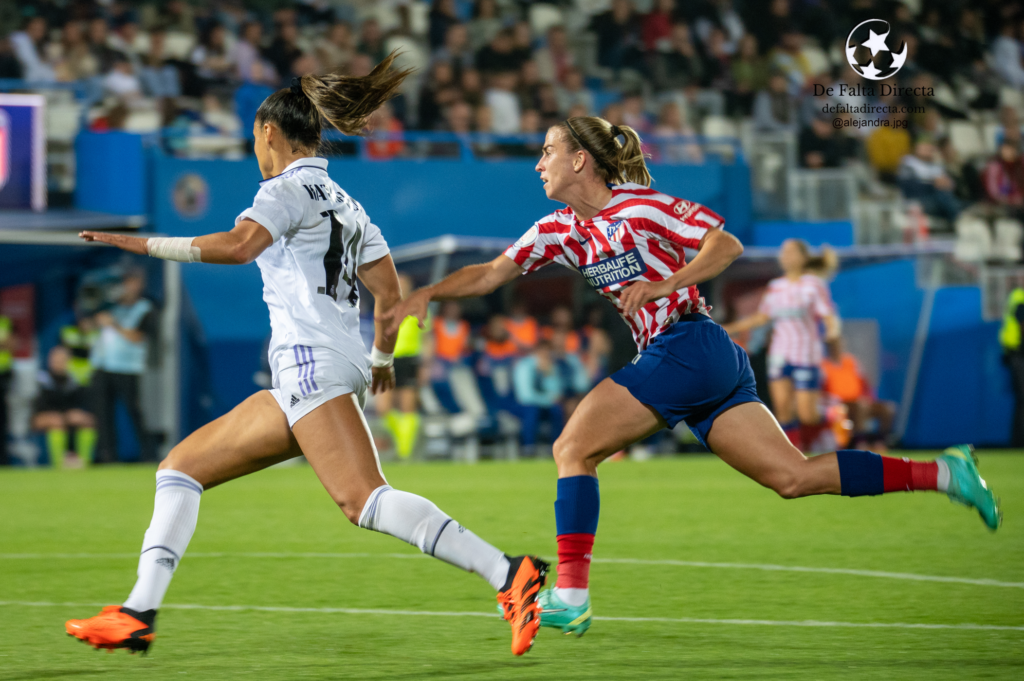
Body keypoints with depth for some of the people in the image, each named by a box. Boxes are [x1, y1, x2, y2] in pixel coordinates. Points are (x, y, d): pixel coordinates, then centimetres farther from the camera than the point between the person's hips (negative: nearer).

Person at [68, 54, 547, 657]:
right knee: (180, 469, 11)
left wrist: (147, 244, -18)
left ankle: (509, 573, -32)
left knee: (364, 501, -24)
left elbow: (240, 244, -22)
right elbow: (390, 294, 21)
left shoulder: (289, 188, -2)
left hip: (313, 360, -10)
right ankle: (140, 614, 5)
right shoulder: (345, 204, 23)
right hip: (301, 383, 10)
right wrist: (382, 358, 37)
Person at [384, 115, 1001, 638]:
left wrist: (663, 284, -22)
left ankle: (570, 598, -11)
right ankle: (940, 472, -2)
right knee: (794, 476, 0)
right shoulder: (561, 230, 16)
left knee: (573, 448, -9)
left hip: (686, 348, -8)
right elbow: (493, 273, 17)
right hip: (716, 364, 8)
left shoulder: (638, 205, -7)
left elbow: (727, 245, -10)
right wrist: (427, 294, 5)